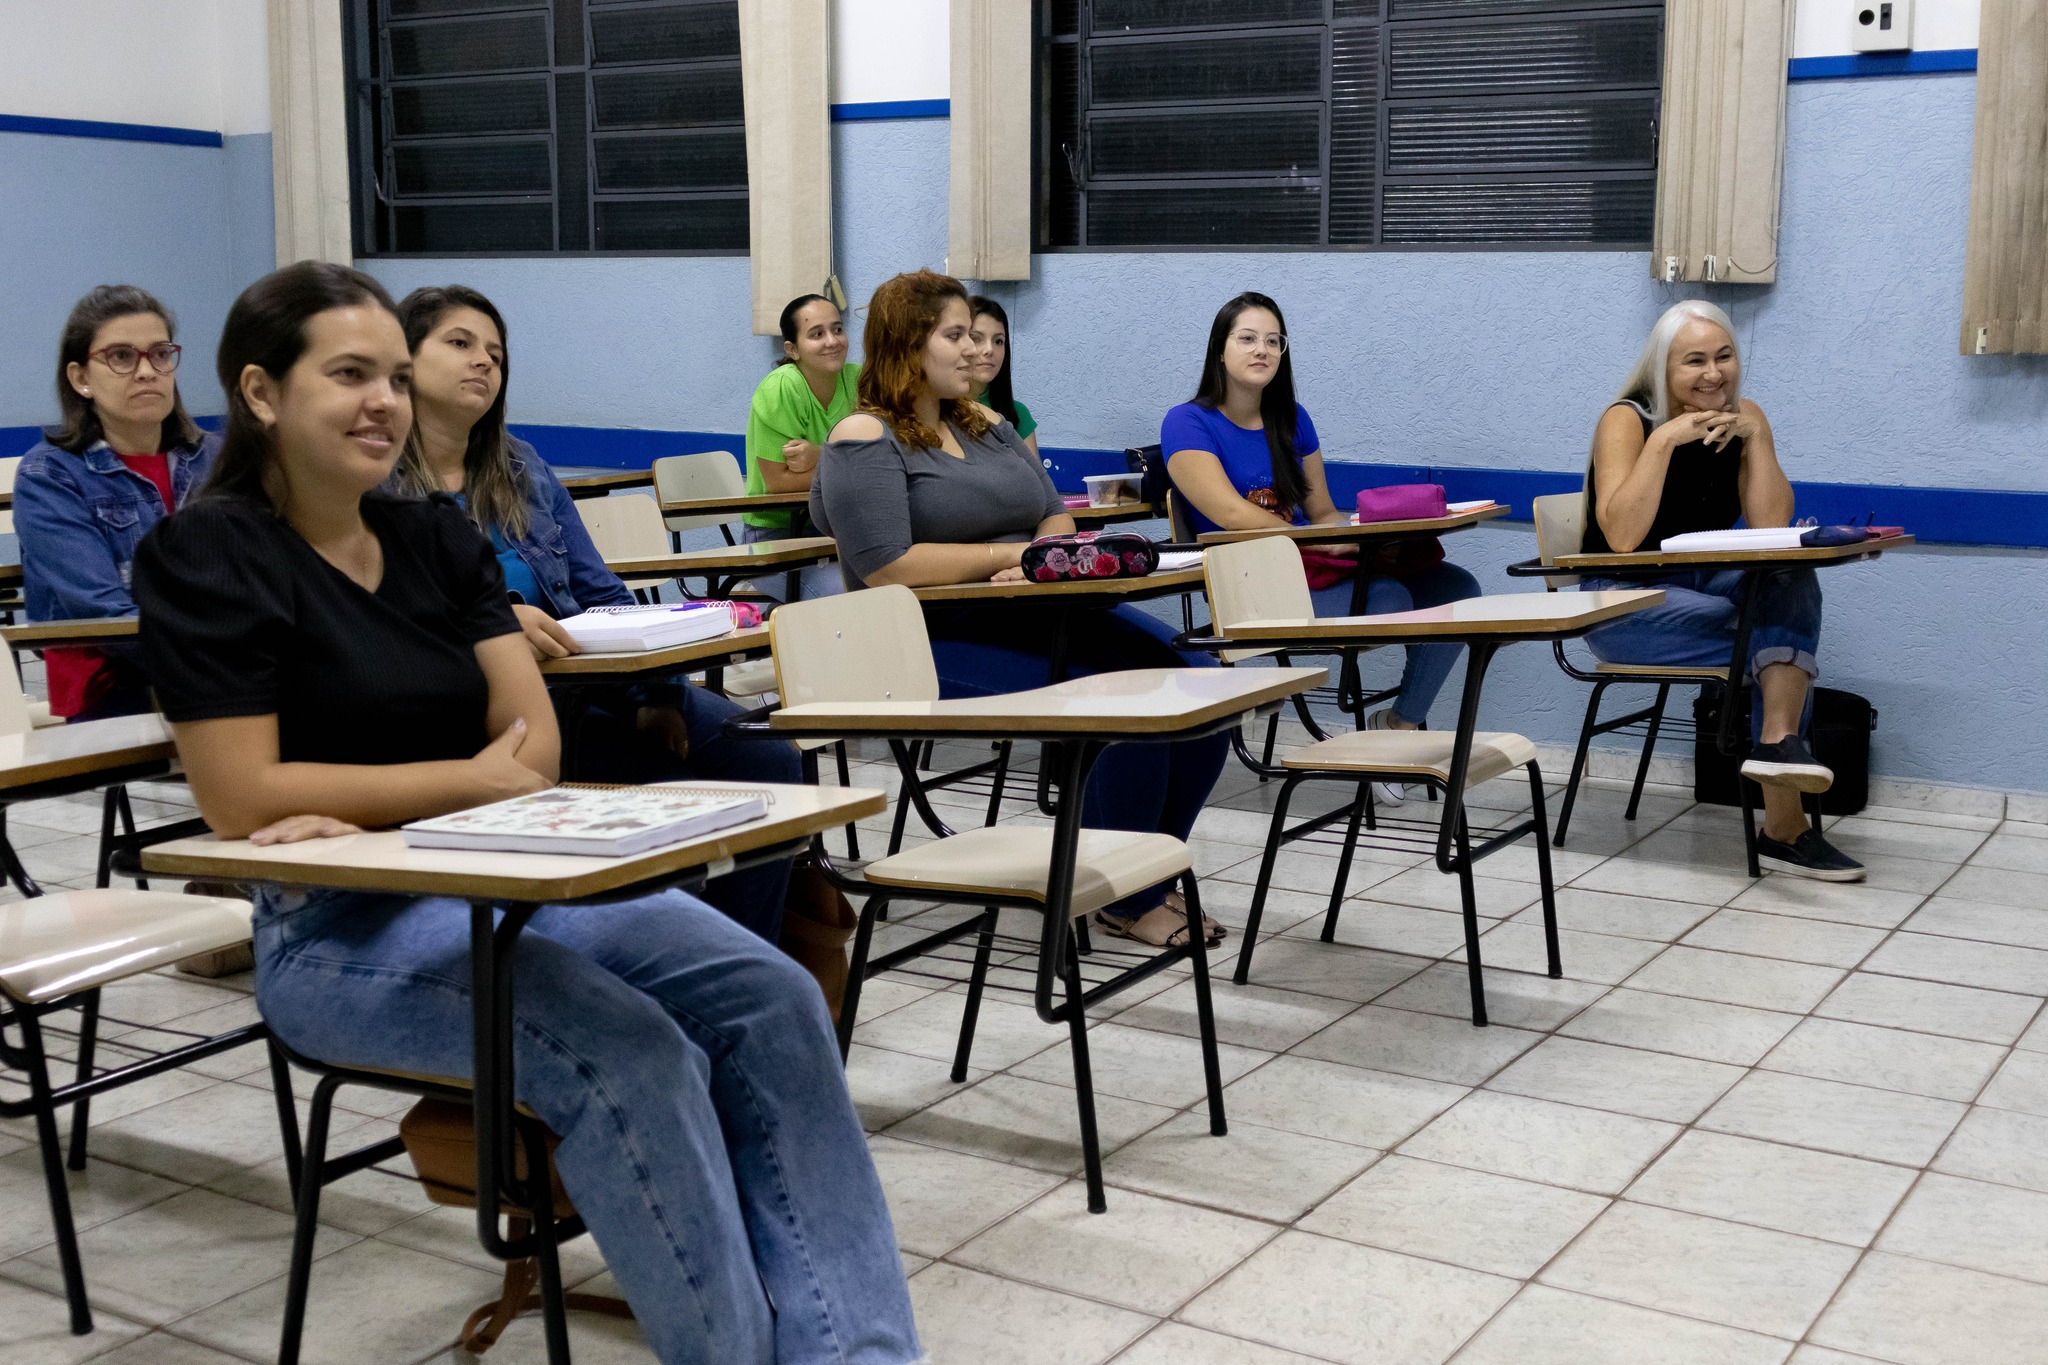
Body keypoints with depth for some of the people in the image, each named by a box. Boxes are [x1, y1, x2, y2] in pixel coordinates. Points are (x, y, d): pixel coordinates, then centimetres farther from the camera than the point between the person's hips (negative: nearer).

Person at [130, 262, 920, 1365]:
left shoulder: (437, 538, 13)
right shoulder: (207, 555, -4)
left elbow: (536, 742, 4)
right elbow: (242, 799, -13)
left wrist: (371, 815, -14)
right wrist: (469, 782, -9)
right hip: (341, 932, -6)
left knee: (772, 999, -18)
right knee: (629, 1055, -31)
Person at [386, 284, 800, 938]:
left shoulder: (522, 468, 20)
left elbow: (602, 595, 16)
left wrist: (651, 689, -1)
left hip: (586, 688, 6)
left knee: (767, 761, -13)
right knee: (668, 793, -31)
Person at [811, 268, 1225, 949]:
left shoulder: (984, 425, 19)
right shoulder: (864, 440, -6)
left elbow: (1056, 513, 18)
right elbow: (887, 567, -18)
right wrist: (1010, 555, -12)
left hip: (1036, 618, 8)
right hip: (941, 644, -8)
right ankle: (1124, 904, -6)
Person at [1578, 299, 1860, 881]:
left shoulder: (1744, 417, 3)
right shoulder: (1628, 420, -11)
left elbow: (1772, 528, -7)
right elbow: (1622, 539, -25)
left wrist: (1755, 436, -15)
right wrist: (1664, 440, -26)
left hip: (1705, 588, 5)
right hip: (1624, 606, -5)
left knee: (1793, 582, -27)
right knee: (1782, 637, -25)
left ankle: (1777, 741, -39)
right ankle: (1784, 825, -18)